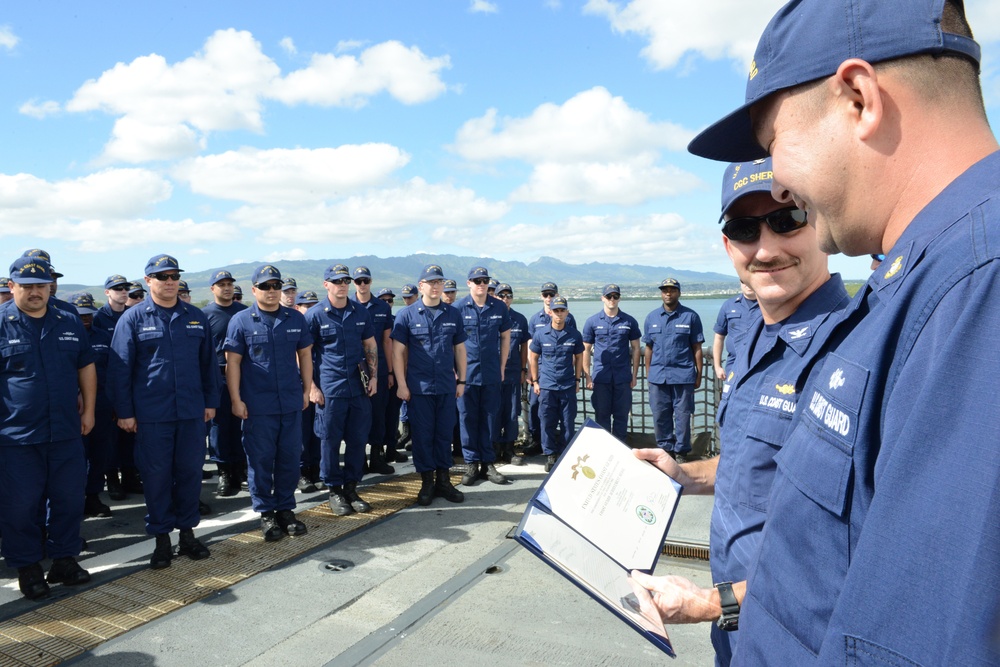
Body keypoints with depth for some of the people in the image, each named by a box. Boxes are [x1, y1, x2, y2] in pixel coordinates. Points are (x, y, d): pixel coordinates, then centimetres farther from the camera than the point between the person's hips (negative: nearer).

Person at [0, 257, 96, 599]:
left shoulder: (69, 323, 8)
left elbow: (86, 366, 15)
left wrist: (88, 409, 10)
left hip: (66, 431, 4)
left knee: (69, 498, 9)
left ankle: (64, 560, 24)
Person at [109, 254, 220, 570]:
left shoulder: (196, 317, 7)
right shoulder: (133, 318, -2)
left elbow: (209, 362, 11)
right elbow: (119, 368, -2)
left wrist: (211, 401, 9)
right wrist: (124, 412, -5)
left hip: (192, 412, 3)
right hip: (151, 414, -2)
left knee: (190, 471, 9)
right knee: (156, 475, 5)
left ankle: (187, 532, 23)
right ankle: (162, 539, 18)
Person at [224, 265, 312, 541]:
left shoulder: (295, 318, 7)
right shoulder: (241, 320, -2)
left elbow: (305, 354, 12)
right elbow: (233, 362, -3)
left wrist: (307, 389, 8)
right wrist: (236, 400, -8)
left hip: (291, 402, 3)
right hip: (257, 405, -3)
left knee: (290, 457, 8)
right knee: (261, 460, 5)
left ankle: (286, 509, 22)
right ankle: (266, 513, 19)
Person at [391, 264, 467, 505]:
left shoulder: (452, 314, 7)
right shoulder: (407, 314, -2)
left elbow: (459, 348, 12)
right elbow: (398, 351, -3)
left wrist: (461, 380, 9)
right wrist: (401, 384, -8)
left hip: (447, 386, 3)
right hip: (419, 386, -2)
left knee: (444, 433, 9)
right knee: (422, 435, 5)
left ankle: (443, 481, 21)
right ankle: (427, 482, 17)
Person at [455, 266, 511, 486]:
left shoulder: (499, 308, 4)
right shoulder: (458, 307, -4)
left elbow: (505, 337, 12)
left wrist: (502, 367, 9)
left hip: (492, 374, 2)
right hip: (466, 373, -2)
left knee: (489, 418, 7)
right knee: (468, 418, 3)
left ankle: (488, 463, 17)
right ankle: (471, 463, 14)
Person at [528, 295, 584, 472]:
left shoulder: (575, 335, 1)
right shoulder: (540, 334, -1)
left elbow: (578, 357, 12)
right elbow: (533, 358, 7)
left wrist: (577, 380, 9)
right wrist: (534, 381, 3)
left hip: (568, 386, 1)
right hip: (546, 386, -1)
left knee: (568, 423, 5)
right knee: (547, 423, 4)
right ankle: (550, 455, 17)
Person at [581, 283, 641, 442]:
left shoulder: (629, 321, 3)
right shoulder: (592, 321, 2)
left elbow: (635, 348, 8)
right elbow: (586, 350, 4)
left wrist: (634, 375, 4)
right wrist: (587, 376, -1)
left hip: (623, 377, 0)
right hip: (601, 377, 0)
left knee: (622, 414, 7)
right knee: (602, 414, 7)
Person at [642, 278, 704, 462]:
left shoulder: (690, 316, 0)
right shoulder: (652, 318, 9)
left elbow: (697, 348, 1)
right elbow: (649, 348, 12)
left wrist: (699, 374, -1)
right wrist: (648, 373, 10)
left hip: (683, 375, -3)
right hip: (658, 375, 3)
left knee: (682, 415, 4)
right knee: (660, 415, 8)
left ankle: (681, 452, 16)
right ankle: (665, 448, 22)